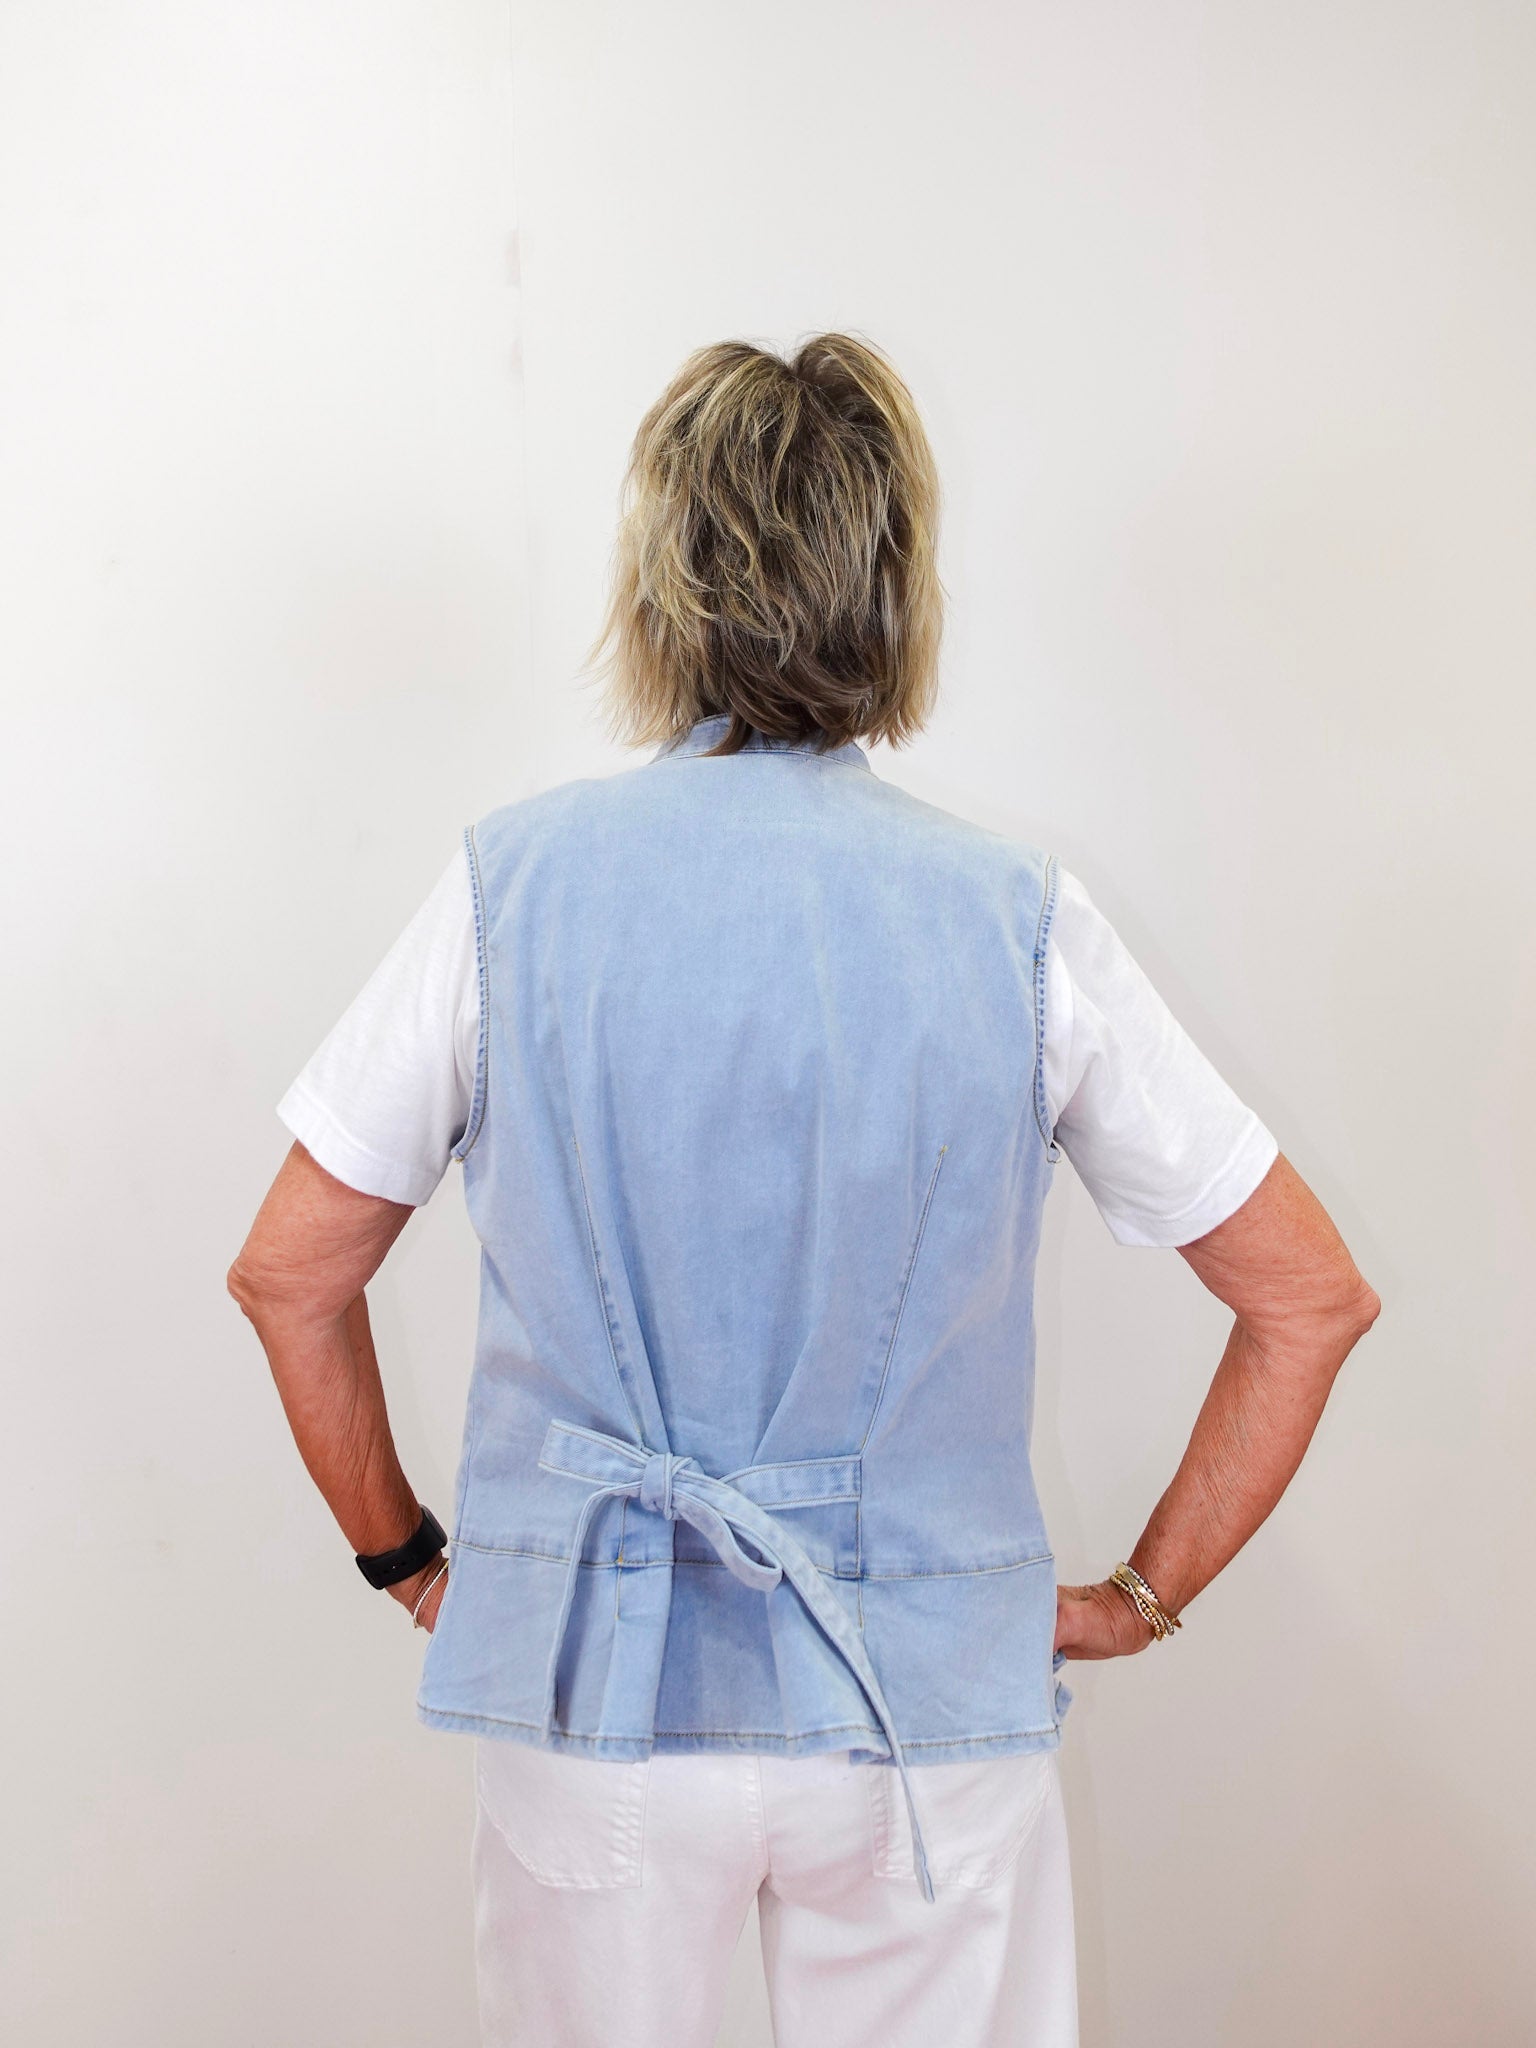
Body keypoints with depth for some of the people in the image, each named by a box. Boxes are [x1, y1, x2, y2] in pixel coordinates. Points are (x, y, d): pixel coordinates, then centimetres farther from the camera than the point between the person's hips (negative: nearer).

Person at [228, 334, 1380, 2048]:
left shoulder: (513, 881, -8)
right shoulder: (1022, 914, -7)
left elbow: (286, 1278, -2)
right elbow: (1311, 1298, -2)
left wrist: (406, 1555, 10)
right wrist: (1143, 1596, 6)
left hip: (588, 1678, 0)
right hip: (936, 1694, 0)